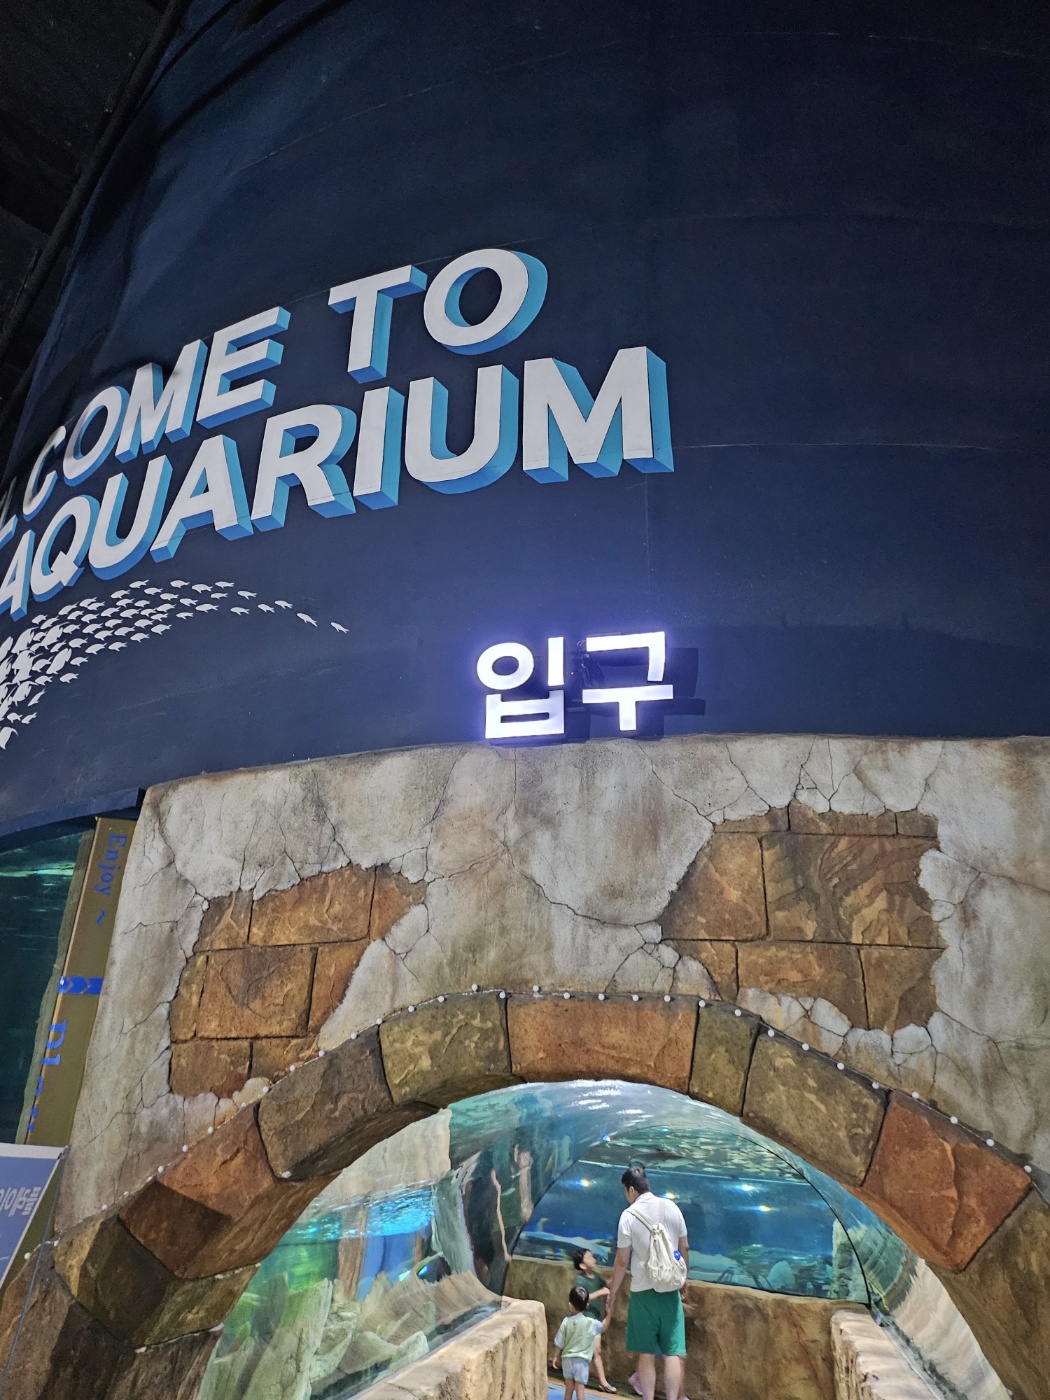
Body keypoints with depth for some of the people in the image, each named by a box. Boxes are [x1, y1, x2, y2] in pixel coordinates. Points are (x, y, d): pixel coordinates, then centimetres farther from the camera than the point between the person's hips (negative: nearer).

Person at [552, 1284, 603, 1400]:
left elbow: (559, 1343, -2)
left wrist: (555, 1357, 12)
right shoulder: (591, 1323, -12)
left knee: (569, 1388, 17)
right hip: (582, 1361, -2)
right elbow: (604, 1326, 7)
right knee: (580, 1389, 3)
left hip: (567, 1359, 2)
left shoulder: (566, 1322, -9)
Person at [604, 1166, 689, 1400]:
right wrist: (684, 1278, 23)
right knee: (673, 1353, 7)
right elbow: (684, 1247, 8)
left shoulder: (629, 1215, -11)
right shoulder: (671, 1207, -2)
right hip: (670, 1289, 2)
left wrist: (612, 1294, 4)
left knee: (646, 1354, 9)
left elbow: (622, 1260, -7)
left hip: (643, 1291, -2)